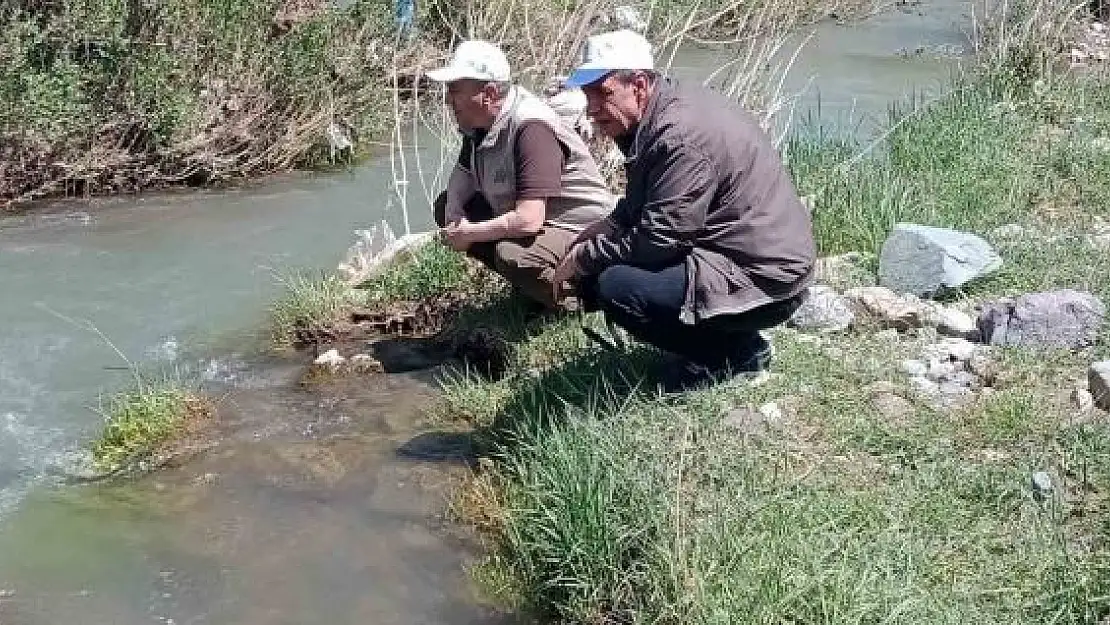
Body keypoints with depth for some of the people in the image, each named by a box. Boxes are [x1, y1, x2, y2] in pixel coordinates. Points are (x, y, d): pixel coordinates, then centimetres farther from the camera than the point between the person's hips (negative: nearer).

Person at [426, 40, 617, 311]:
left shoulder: (531, 129, -30)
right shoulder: (480, 122, -1)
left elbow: (528, 221, -37)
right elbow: (463, 173, 17)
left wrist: (467, 234, -22)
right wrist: (453, 208, -6)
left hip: (582, 230, -10)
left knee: (513, 256, -38)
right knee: (444, 205, 6)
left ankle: (571, 303, -5)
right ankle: (529, 285, 9)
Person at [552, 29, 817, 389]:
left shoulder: (681, 138, -24)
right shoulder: (660, 117, 8)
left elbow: (656, 242, -25)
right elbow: (634, 211, 19)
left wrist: (585, 258, -11)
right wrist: (591, 240, 1)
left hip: (762, 281, -10)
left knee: (615, 286, -25)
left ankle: (734, 355, -5)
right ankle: (726, 338, 12)